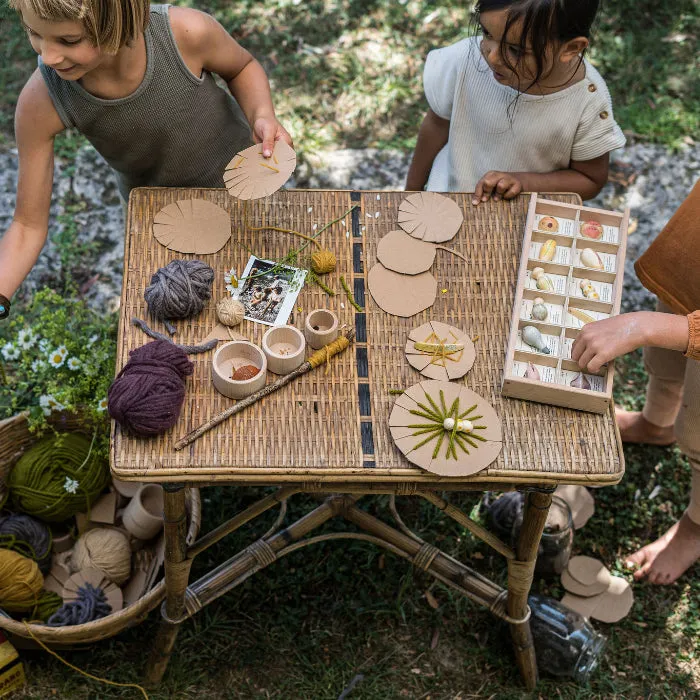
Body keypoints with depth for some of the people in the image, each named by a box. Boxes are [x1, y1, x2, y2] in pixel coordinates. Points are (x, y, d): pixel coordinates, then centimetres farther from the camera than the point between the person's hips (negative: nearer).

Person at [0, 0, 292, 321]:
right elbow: (28, 226, -25)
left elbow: (242, 67, -13)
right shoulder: (40, 102, -35)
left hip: (239, 183, 0)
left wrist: (263, 115, -33)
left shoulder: (187, 31, -38)